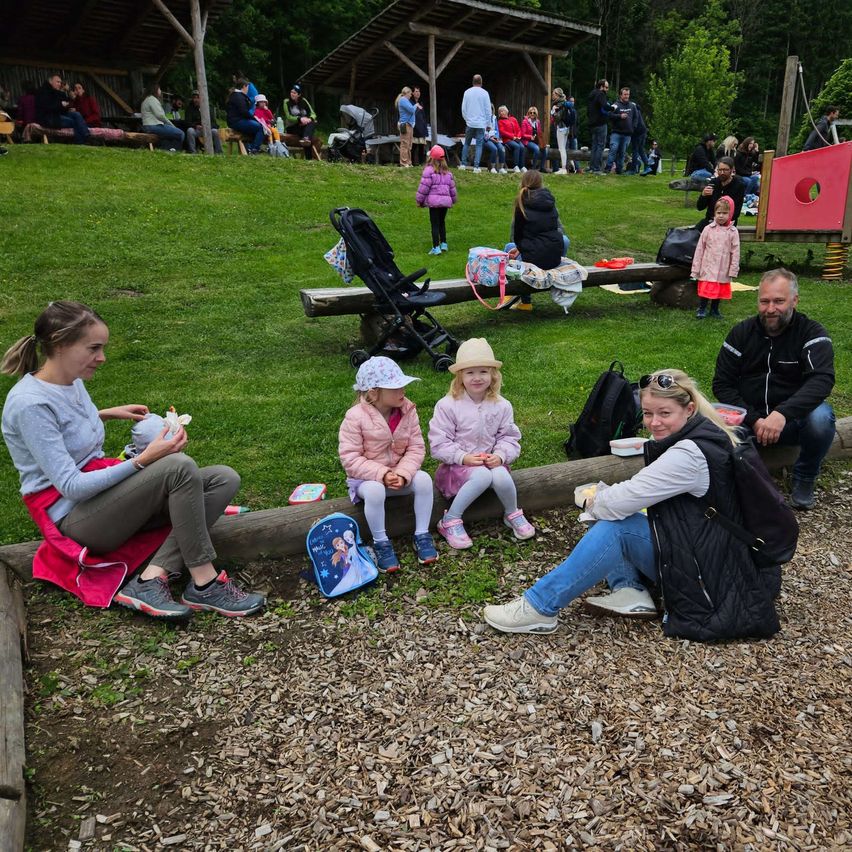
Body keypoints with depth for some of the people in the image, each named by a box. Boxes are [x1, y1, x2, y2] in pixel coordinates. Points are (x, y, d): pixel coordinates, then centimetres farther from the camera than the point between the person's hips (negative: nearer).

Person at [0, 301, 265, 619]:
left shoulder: (72, 381, 6)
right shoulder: (29, 404, -19)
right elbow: (71, 486, -23)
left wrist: (108, 413, 17)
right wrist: (144, 459, -26)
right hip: (75, 518, -9)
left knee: (224, 479, -10)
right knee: (179, 466, -32)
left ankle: (152, 578, -21)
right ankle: (204, 585, -21)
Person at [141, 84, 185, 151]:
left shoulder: (147, 99, 26)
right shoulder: (152, 99, -7)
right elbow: (160, 115, -16)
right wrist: (171, 125, -5)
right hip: (153, 126, -11)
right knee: (180, 133, -14)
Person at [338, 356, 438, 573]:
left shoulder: (407, 411, -7)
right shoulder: (355, 417, -20)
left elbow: (416, 448, -7)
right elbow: (350, 459, -21)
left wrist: (403, 474, -24)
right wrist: (382, 474, -29)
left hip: (399, 474, 4)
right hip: (367, 478, -4)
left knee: (424, 479, -24)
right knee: (374, 491, -37)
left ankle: (422, 535, -7)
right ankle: (381, 543, -15)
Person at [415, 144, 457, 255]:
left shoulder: (429, 170, -8)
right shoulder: (447, 171, 11)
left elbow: (424, 187, -10)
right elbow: (452, 186, 17)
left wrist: (419, 200, -1)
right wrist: (452, 200, 29)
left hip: (434, 201, -6)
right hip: (446, 200, 6)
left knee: (434, 224, -3)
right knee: (442, 222, 20)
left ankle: (436, 248, -6)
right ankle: (443, 244, 25)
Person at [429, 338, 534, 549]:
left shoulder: (502, 406, 0)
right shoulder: (447, 405, -11)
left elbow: (510, 438, 4)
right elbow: (438, 444, -11)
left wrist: (501, 455, -16)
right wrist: (463, 457, -23)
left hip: (491, 461, 3)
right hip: (457, 464, -3)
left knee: (501, 476, -31)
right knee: (482, 476, -35)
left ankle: (513, 514, 0)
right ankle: (450, 520, -19)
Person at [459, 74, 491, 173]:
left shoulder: (467, 92, 2)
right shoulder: (484, 93, -4)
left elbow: (463, 108, 7)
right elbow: (488, 110, 0)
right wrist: (487, 123, 10)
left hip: (470, 123, 2)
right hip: (481, 123, -2)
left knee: (466, 143, 13)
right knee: (479, 145, 2)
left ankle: (463, 164, 11)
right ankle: (476, 166, -4)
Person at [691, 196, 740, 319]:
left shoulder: (733, 232, -4)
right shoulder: (708, 229, -4)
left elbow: (735, 252, -2)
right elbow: (700, 249, -1)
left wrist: (733, 270, -4)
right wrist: (696, 268, -2)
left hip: (723, 269, 1)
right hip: (708, 267, -1)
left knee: (719, 290, 12)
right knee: (705, 289, -1)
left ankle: (714, 309, 29)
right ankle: (701, 309, 17)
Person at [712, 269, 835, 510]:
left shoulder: (812, 333, -5)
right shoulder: (741, 333, 2)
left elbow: (822, 379, -23)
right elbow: (722, 384, -2)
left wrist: (782, 413, -40)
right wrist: (753, 420, -17)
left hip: (792, 419, -1)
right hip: (748, 419, 1)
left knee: (821, 417, -34)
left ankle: (805, 478, -3)